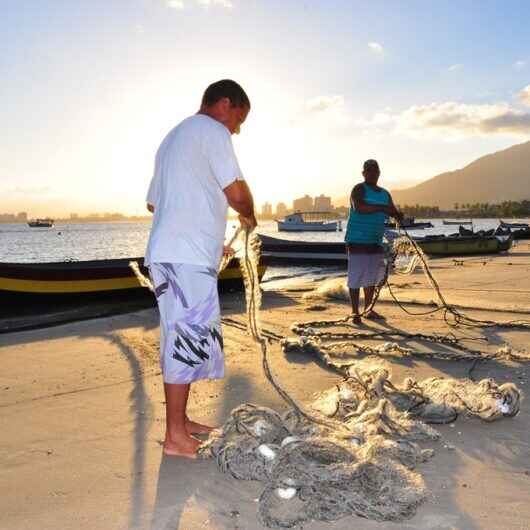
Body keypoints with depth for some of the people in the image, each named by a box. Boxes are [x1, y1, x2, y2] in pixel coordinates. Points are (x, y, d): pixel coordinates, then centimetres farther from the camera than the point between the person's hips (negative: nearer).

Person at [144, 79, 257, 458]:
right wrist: (249, 215, 11)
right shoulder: (212, 130, -2)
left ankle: (180, 421, 21)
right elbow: (236, 191, -11)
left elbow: (153, 202, 28)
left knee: (182, 339, 13)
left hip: (168, 253, 10)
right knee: (188, 339, -7)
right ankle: (176, 436, -2)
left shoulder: (174, 137, 27)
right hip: (188, 257, -10)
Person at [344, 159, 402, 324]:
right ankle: (355, 312, 1)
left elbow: (394, 212, 14)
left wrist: (399, 216, -9)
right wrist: (381, 208, -26)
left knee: (372, 276, 11)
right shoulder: (359, 189, -5)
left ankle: (368, 310, 22)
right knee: (356, 276, -5)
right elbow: (359, 207, -23)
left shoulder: (385, 194, 16)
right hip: (358, 240, -7)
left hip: (376, 241, 7)